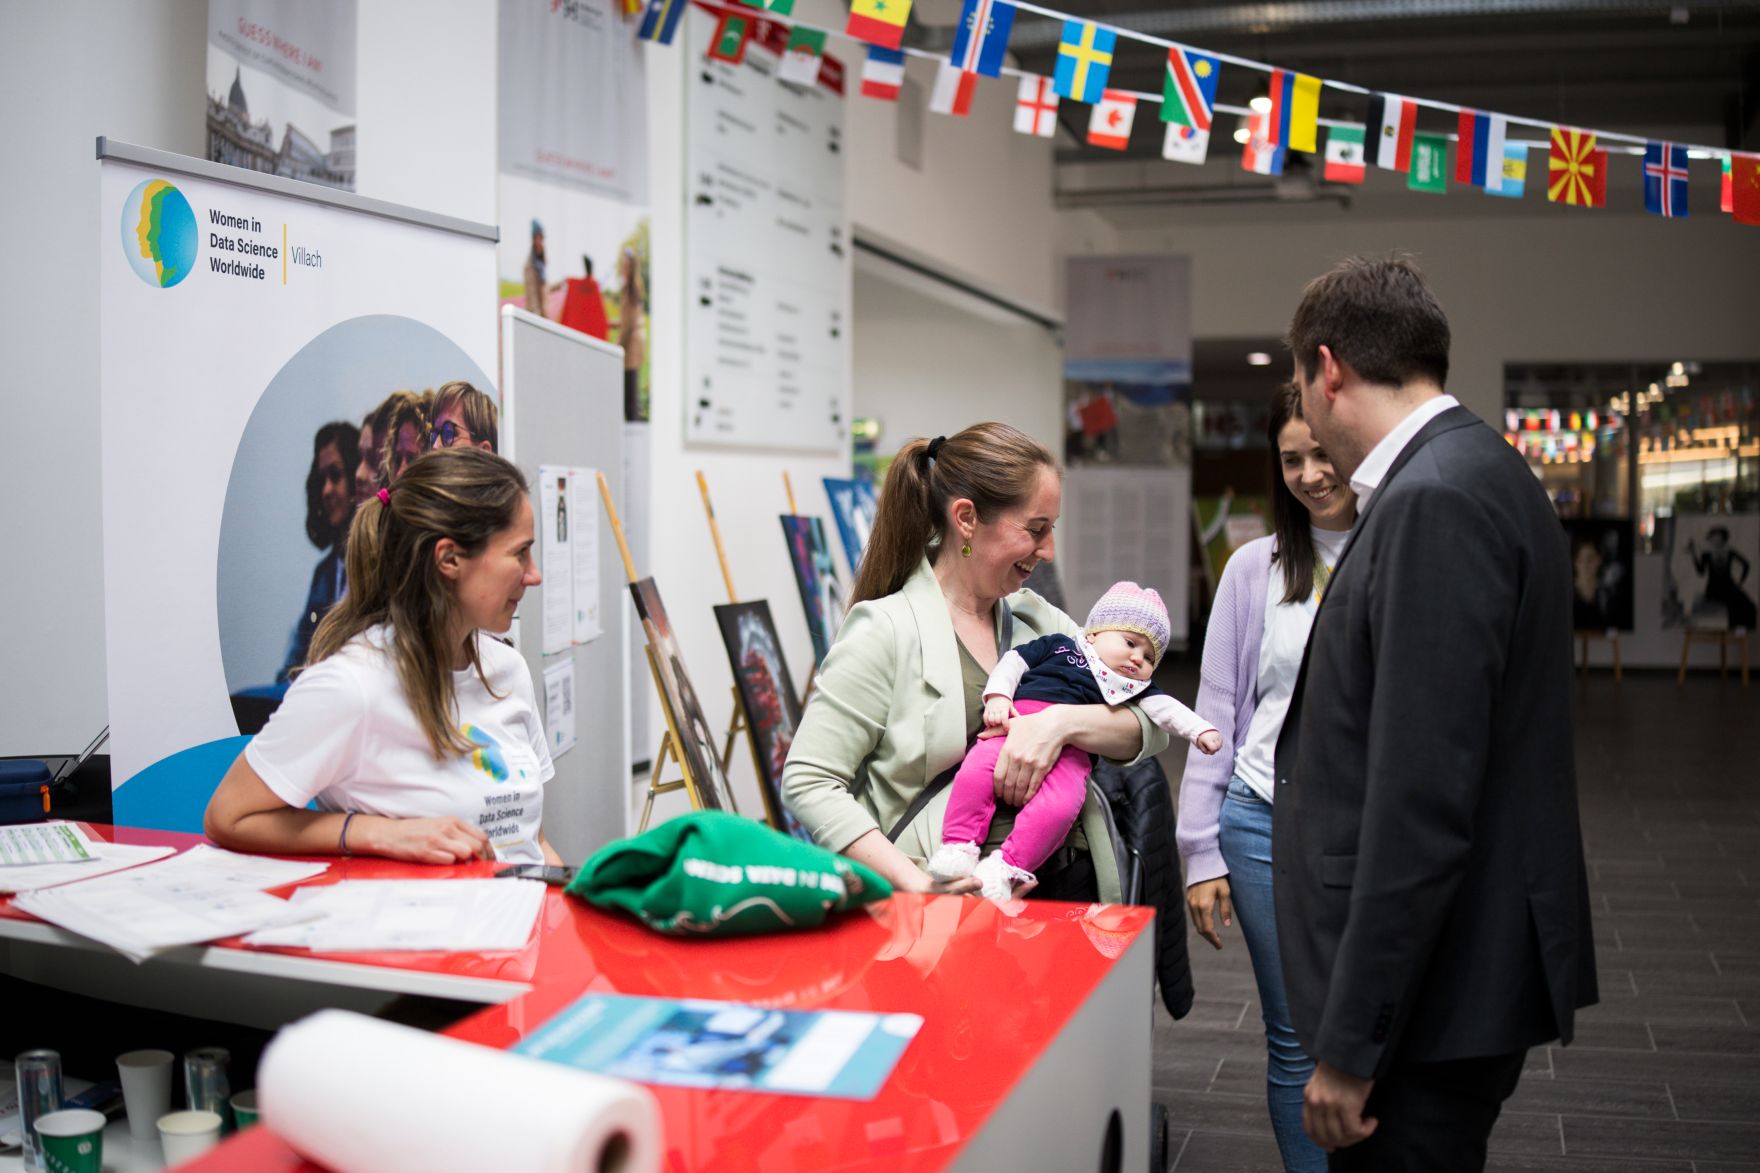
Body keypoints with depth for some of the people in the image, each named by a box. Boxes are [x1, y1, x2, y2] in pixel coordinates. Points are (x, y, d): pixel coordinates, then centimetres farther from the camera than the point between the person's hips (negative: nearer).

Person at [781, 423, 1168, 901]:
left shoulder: (1039, 620, 12)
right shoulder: (886, 630, -5)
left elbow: (1151, 726, 8)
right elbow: (809, 781, -9)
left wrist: (1062, 722, -13)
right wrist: (914, 882, -19)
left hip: (1068, 883, 7)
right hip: (957, 904, -6)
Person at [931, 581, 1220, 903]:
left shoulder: (1135, 687, 30)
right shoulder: (1059, 645, 24)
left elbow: (1165, 708, 17)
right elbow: (1013, 661, 19)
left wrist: (1200, 729, 0)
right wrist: (997, 695, 1)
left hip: (1071, 751, 1)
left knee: (1059, 806, -31)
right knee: (977, 768, -29)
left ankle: (1006, 868, -26)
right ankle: (958, 847, -21)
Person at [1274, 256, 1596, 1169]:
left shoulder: (1435, 501, -21)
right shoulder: (1472, 473, 10)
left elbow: (1421, 808, -25)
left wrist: (1349, 1045, -20)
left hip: (1429, 989, -10)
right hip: (1454, 973, 10)